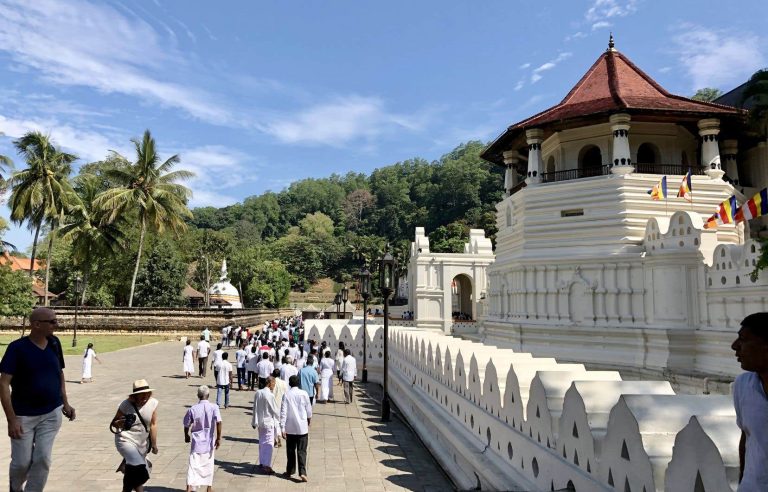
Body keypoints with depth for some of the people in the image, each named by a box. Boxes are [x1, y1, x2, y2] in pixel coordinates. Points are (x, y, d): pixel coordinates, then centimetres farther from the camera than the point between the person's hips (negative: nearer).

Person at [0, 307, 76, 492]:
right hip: (23, 415, -3)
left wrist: (65, 402, 8)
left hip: (51, 414, 3)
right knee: (22, 462, 8)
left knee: (43, 459, 1)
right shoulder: (17, 347, -14)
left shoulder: (54, 343, -1)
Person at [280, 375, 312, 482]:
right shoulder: (303, 393, -6)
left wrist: (282, 428, -6)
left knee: (290, 450, 16)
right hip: (302, 427, -1)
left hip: (290, 427, 1)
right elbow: (308, 408, 4)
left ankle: (290, 471, 26)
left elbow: (283, 412, -9)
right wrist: (309, 418, 24)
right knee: (301, 451, 2)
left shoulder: (287, 395, -6)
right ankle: (302, 472, -10)